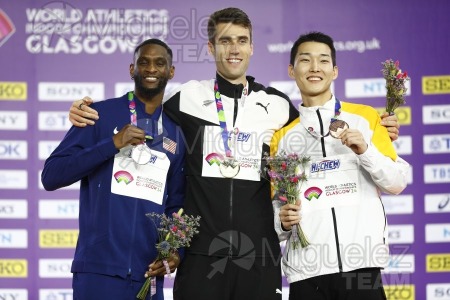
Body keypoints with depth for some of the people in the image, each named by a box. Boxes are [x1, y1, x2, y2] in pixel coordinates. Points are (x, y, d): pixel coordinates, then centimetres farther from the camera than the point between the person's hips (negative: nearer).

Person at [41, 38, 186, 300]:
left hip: (149, 274, 4)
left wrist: (176, 250, -4)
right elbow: (51, 176, -6)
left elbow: (175, 204, 15)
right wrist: (113, 143, -15)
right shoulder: (101, 114, 1)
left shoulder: (177, 133, 12)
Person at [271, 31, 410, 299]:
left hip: (361, 264, -1)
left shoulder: (366, 118, 9)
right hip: (306, 268, 1)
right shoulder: (282, 135, 13)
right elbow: (276, 202, 15)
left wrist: (365, 150, -10)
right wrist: (283, 221, -5)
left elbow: (397, 184, 5)